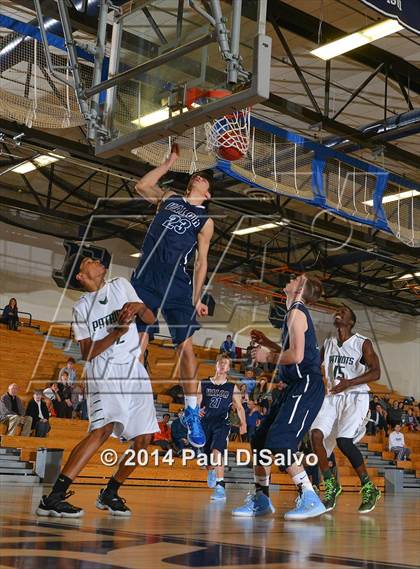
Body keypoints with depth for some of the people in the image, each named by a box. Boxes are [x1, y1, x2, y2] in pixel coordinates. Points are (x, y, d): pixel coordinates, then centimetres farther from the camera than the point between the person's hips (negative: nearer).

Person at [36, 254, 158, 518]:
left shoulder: (121, 285, 13)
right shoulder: (81, 308, 4)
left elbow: (150, 319, 12)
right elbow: (87, 353, -5)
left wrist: (138, 306, -10)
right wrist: (117, 333, -18)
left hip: (135, 370, 5)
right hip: (104, 372, -5)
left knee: (143, 439, 0)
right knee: (104, 429, -26)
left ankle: (109, 494, 17)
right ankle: (54, 497, -30)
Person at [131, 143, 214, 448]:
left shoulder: (205, 220, 11)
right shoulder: (168, 198, 18)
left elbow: (201, 262, 8)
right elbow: (141, 185, 5)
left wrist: (197, 298, 1)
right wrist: (171, 162, 10)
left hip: (177, 284, -1)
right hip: (146, 278, 1)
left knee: (186, 347, -4)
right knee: (138, 342, -3)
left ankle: (192, 412, 7)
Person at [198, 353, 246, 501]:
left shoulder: (232, 387, 5)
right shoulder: (203, 384, 7)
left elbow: (239, 407, 7)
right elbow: (197, 403, 9)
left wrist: (243, 423, -8)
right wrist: (198, 410, -15)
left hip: (222, 424, -2)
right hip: (205, 422, 3)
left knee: (217, 451, -26)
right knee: (206, 455, 11)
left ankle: (220, 486, -26)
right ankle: (211, 471, 49)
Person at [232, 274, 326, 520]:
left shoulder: (296, 312, -10)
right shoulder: (297, 313, 20)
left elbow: (296, 356, -21)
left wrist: (268, 357, -7)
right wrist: (268, 343, 20)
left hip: (307, 385, -10)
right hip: (297, 387, 10)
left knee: (279, 442, -18)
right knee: (261, 440, 11)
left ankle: (310, 500, -15)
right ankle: (261, 500, 18)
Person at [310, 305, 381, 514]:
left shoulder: (363, 343, -4)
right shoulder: (328, 344, 12)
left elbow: (376, 373, -13)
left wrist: (349, 383, -27)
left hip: (356, 397, -5)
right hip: (333, 397, 5)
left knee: (343, 440, -23)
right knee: (316, 434, -17)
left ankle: (369, 488, -5)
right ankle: (331, 487, -3)